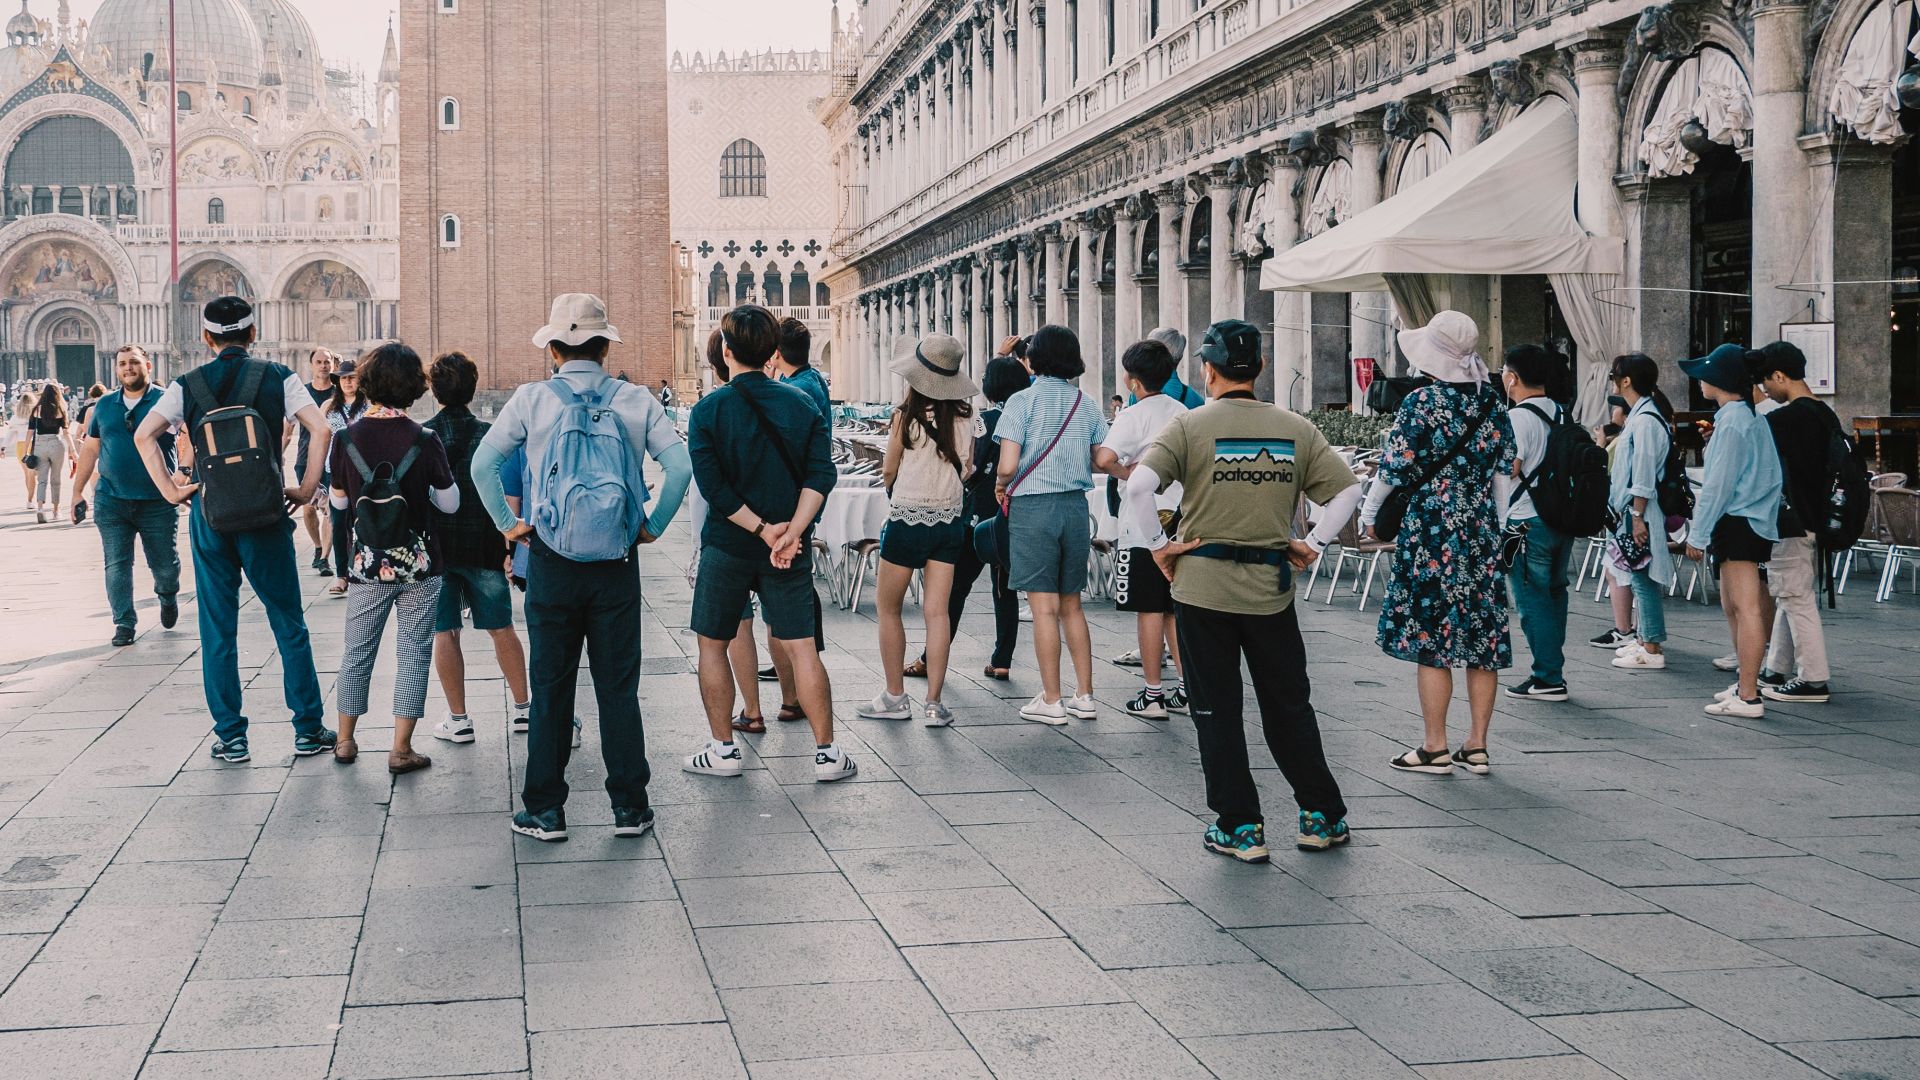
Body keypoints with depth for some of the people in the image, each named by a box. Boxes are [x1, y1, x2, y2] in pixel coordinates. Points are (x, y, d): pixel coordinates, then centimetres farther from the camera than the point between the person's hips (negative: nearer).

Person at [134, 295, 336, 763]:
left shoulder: (188, 385, 4)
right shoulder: (278, 378, 0)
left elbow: (144, 434, -8)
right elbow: (321, 430, -11)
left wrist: (170, 490, -3)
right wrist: (306, 489, -5)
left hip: (209, 514, 1)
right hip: (265, 513, -1)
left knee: (218, 628, 9)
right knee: (289, 624, 8)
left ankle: (231, 737, 9)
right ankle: (308, 729, 9)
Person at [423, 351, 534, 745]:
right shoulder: (491, 436, -4)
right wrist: (511, 545, 1)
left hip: (434, 547, -1)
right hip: (483, 546, 1)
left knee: (445, 632, 5)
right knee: (502, 628, 12)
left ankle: (458, 720, 7)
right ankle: (522, 707, 19)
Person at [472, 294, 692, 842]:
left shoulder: (532, 399, -3)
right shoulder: (635, 400, -1)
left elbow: (483, 464, -6)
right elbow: (679, 463, -9)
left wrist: (508, 524, 4)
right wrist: (653, 525, 1)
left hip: (551, 563, -1)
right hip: (617, 562, 1)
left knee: (551, 687, 7)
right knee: (619, 687, 8)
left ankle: (545, 810, 11)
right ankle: (629, 807, 11)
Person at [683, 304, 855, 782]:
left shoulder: (709, 410, -6)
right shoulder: (802, 405, 2)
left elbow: (712, 486, -15)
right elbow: (821, 474, -8)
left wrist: (763, 529, -12)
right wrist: (792, 531, -14)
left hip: (727, 545, -2)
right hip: (791, 551, 2)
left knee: (712, 644, 13)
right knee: (801, 648, 5)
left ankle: (723, 749, 15)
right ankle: (826, 752, 3)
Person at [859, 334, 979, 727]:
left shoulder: (906, 416, -13)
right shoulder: (965, 417, -2)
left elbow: (889, 472, -2)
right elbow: (967, 469, 8)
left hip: (908, 519, -4)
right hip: (950, 521, 4)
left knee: (888, 606, 10)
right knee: (937, 611, 3)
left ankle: (895, 697, 12)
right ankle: (934, 702, 1)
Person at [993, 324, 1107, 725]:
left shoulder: (1022, 402, -8)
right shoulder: (1087, 404, 6)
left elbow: (1008, 466, -14)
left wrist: (1001, 486, 7)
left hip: (1033, 507, -5)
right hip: (1076, 506, 5)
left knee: (1044, 605, -2)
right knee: (1071, 605, 14)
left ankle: (1051, 702, 2)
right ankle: (1084, 696, 15)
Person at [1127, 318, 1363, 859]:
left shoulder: (1189, 425, -7)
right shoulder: (1297, 429, 3)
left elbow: (1138, 485, -18)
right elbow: (1348, 490, 3)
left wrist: (1157, 544, -7)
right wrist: (1313, 544, 10)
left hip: (1202, 585, -3)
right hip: (1272, 588, 3)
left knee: (1217, 711, 7)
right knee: (1289, 707, 15)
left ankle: (1240, 828, 9)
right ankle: (1322, 818, 21)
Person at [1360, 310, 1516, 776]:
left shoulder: (1422, 402, -10)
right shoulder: (1493, 404, 7)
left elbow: (1394, 468, -8)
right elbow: (1505, 475, 10)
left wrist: (1369, 513, 7)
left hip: (1431, 532, -6)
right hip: (1482, 530, 6)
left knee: (1430, 638, 0)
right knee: (1481, 638, 8)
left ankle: (1436, 748, 2)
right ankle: (1477, 747, 12)